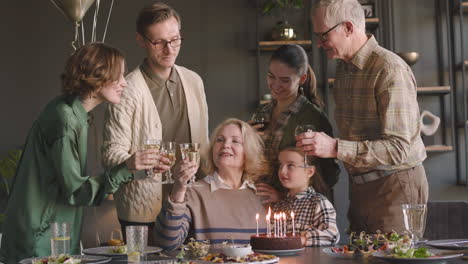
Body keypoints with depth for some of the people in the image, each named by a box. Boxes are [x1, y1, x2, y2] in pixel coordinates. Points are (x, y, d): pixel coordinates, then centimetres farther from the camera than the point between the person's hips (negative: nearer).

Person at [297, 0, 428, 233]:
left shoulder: (390, 70, -18)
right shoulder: (343, 68, 10)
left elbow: (399, 148, -25)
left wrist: (335, 148, -31)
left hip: (395, 185, -8)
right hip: (359, 187, 8)